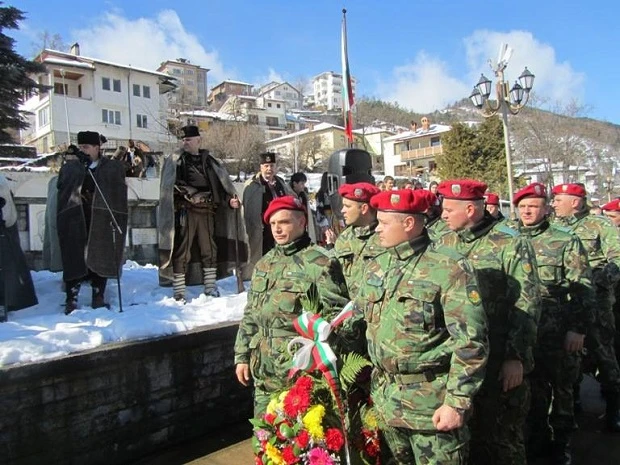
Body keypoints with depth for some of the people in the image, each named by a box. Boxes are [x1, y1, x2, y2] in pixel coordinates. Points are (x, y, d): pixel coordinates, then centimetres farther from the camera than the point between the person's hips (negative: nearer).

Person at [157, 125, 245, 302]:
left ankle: (210, 287, 22)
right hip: (185, 212, -4)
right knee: (182, 251, -1)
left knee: (210, 249, 9)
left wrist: (231, 198, -1)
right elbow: (169, 188, -6)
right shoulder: (175, 161, 3)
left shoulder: (209, 161, 14)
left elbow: (223, 182, 14)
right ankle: (178, 291, 7)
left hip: (206, 211, 4)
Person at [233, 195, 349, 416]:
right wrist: (242, 356, 15)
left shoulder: (319, 263, -10)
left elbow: (337, 314, -12)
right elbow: (250, 316, 19)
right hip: (264, 374, 7)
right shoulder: (264, 264, 14)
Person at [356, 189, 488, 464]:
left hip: (432, 404, -6)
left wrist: (457, 402, -18)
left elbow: (470, 343, -17)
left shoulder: (448, 268, -16)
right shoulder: (376, 267, 5)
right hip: (385, 400, 7)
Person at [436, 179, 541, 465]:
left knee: (501, 436, 9)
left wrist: (516, 357, -16)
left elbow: (526, 307, -12)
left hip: (500, 363, -5)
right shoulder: (443, 243, 6)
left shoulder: (510, 244, -9)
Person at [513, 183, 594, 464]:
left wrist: (579, 328, -13)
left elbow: (583, 290, -7)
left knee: (562, 388, 11)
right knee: (533, 388, 15)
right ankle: (537, 438, 33)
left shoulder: (566, 241, -4)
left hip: (559, 333, -3)